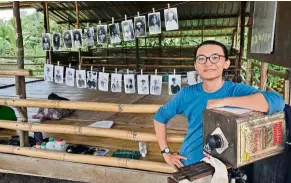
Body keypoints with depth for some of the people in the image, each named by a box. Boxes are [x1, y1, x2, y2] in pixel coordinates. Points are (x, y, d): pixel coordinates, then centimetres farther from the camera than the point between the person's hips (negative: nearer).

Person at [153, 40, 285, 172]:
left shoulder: (237, 90, -14)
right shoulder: (187, 94, -7)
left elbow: (277, 102, -31)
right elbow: (160, 116, 6)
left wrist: (224, 101, -31)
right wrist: (166, 152, -1)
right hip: (188, 165, 2)